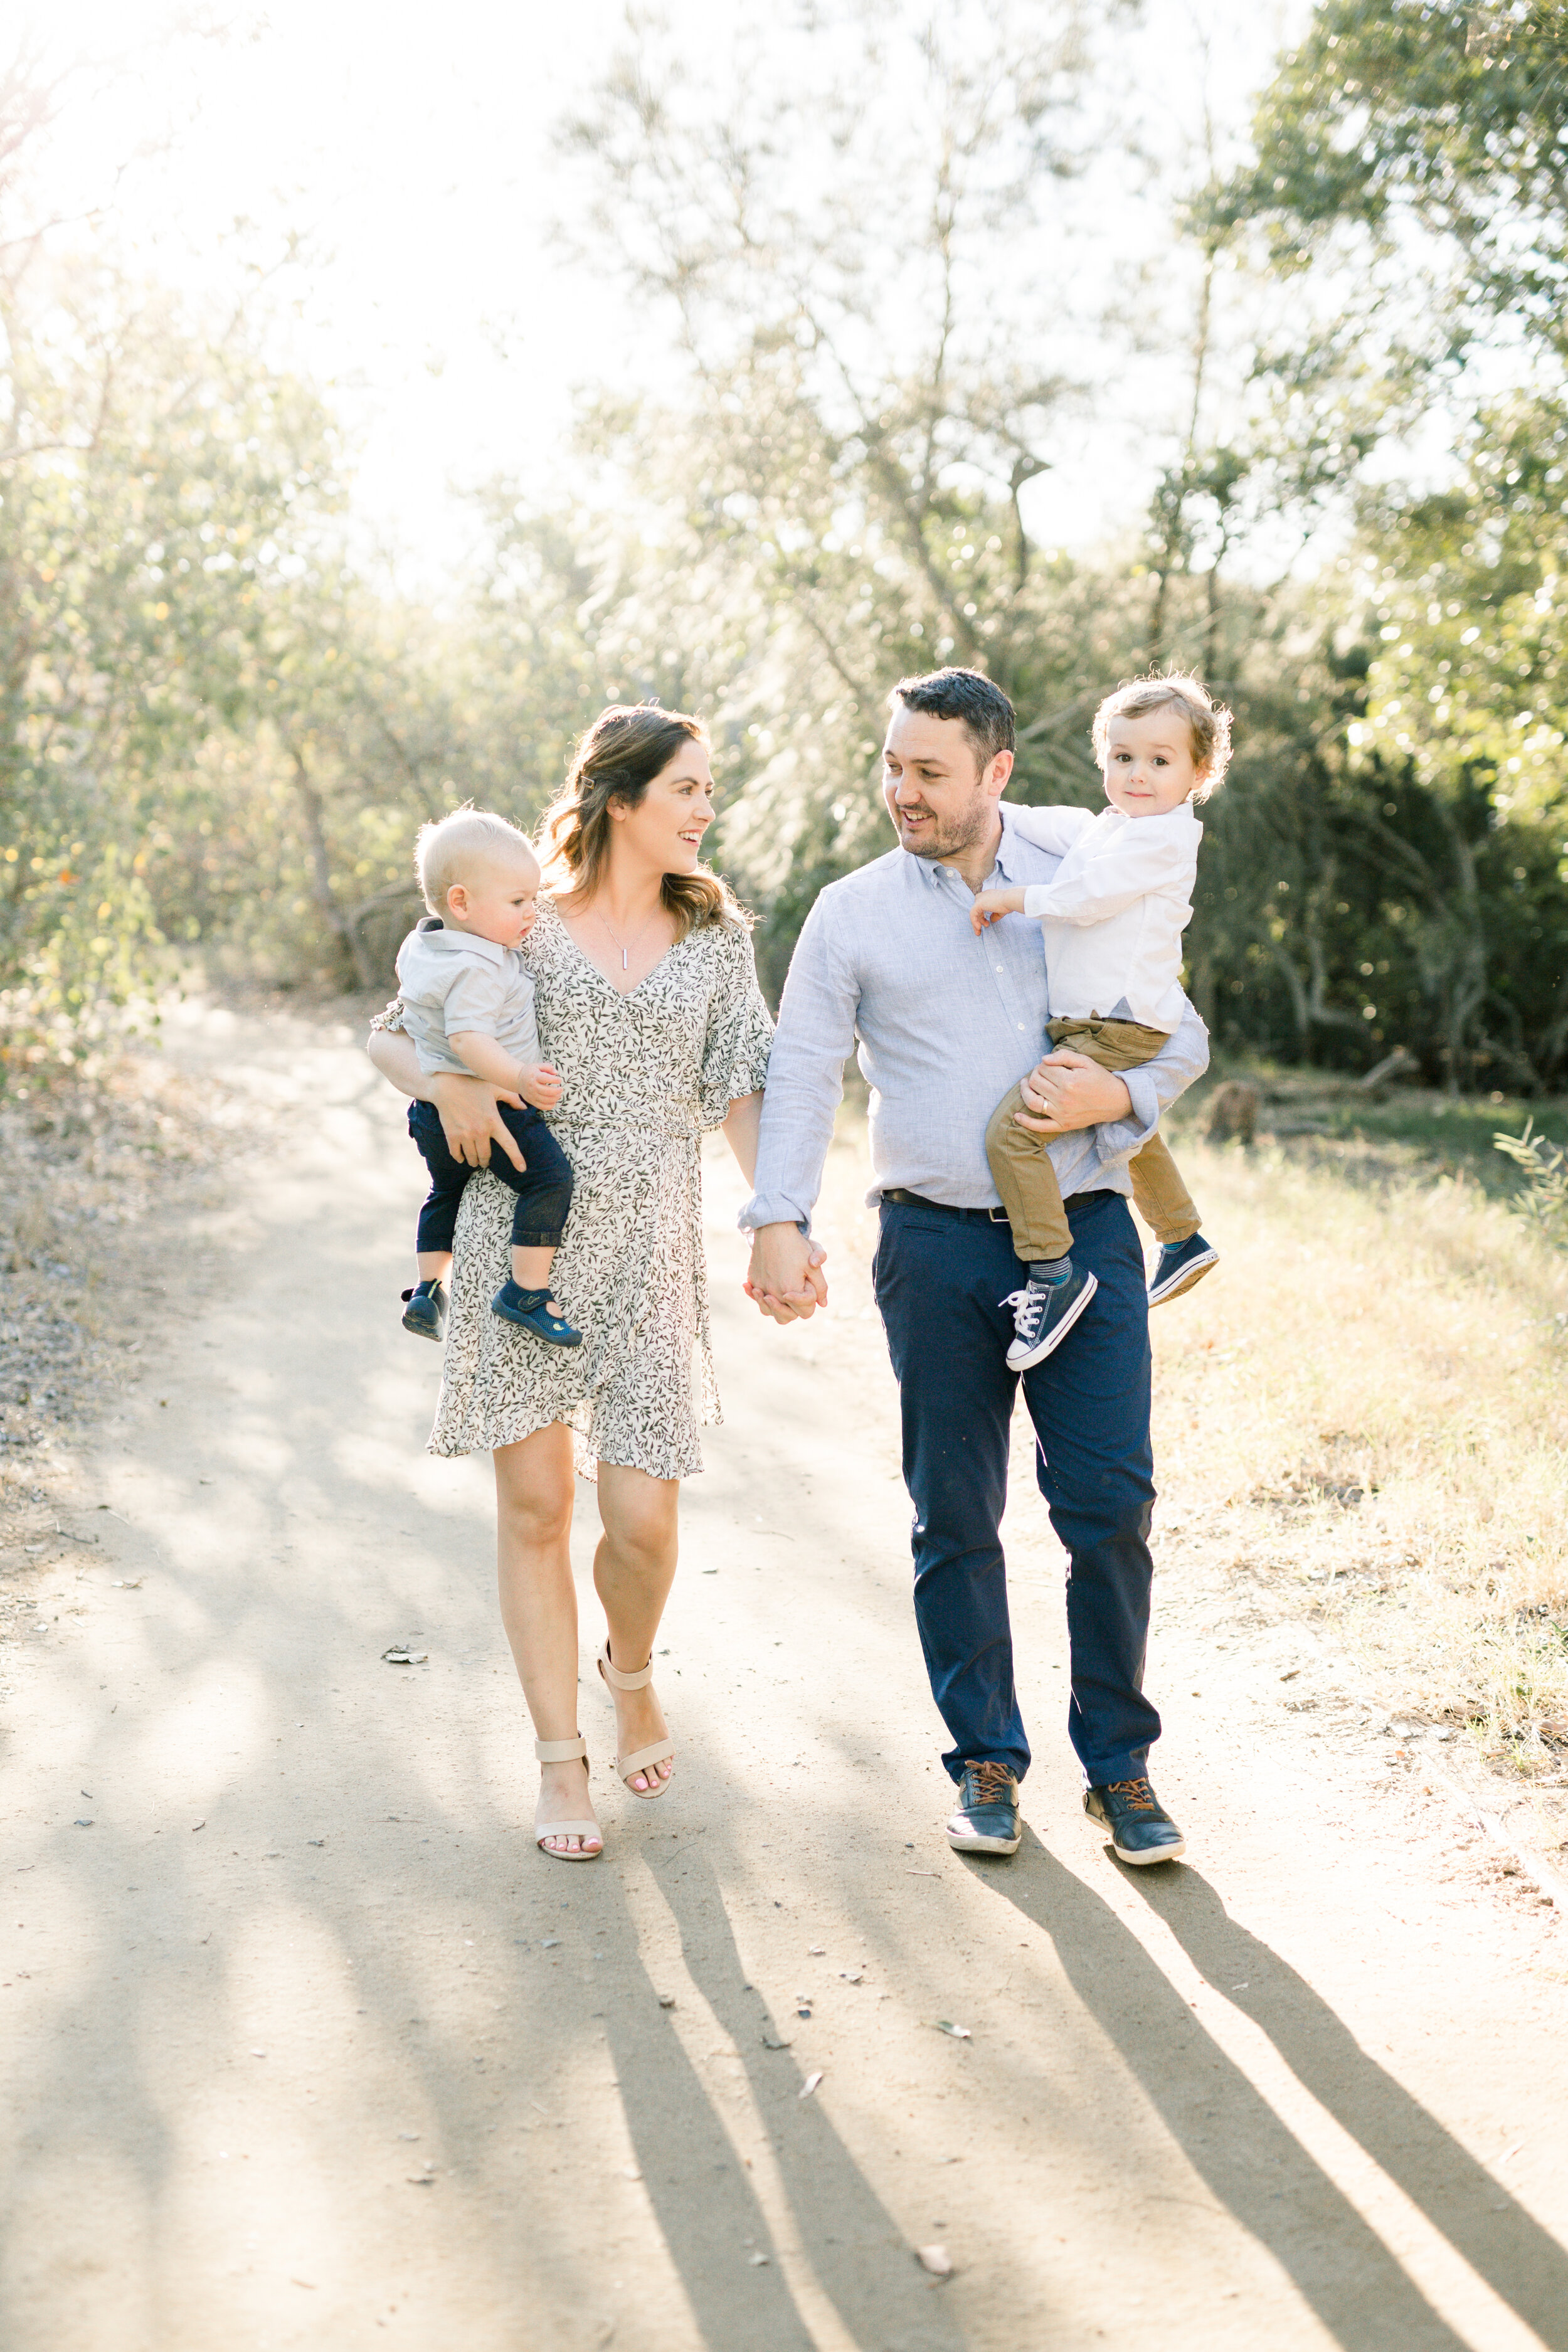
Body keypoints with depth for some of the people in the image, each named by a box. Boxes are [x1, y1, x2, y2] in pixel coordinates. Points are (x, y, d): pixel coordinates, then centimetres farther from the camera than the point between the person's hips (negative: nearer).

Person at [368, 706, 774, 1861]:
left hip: (650, 1246, 1)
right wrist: (448, 1085, -13)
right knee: (535, 1506, 2)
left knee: (643, 1517, -5)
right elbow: (393, 1035, 9)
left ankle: (632, 1671, 29)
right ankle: (561, 1759, 16)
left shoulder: (716, 935, 10)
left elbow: (742, 1093, 7)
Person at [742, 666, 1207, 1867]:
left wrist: (1120, 1096, -8)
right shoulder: (852, 912, 6)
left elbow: (1184, 1038, 14)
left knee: (1110, 1506, -3)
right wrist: (779, 1221, -12)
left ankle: (1120, 1763, 14)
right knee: (955, 1516, 5)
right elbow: (801, 1075, 2)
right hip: (937, 1243, 0)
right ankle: (987, 1762, 20)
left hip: (1084, 1231, 0)